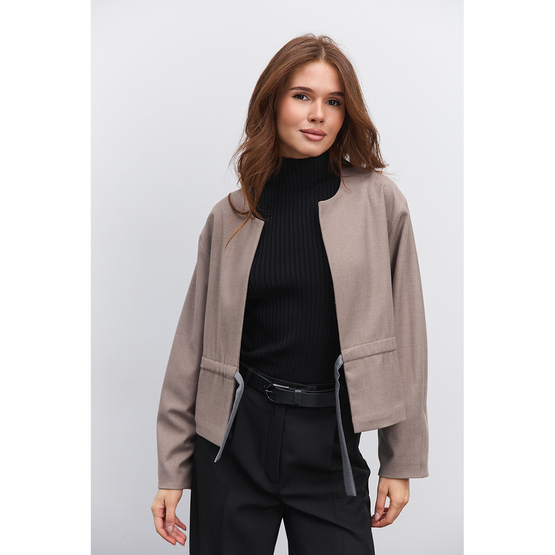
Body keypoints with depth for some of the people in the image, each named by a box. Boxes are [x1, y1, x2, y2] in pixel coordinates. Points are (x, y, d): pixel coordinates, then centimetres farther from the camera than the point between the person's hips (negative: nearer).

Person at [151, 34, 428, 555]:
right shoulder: (231, 215, 2)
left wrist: (403, 459, 1)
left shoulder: (380, 202, -2)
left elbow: (404, 332, 0)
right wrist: (172, 468, 5)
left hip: (331, 444, -1)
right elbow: (195, 342, 5)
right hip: (234, 438, 2)